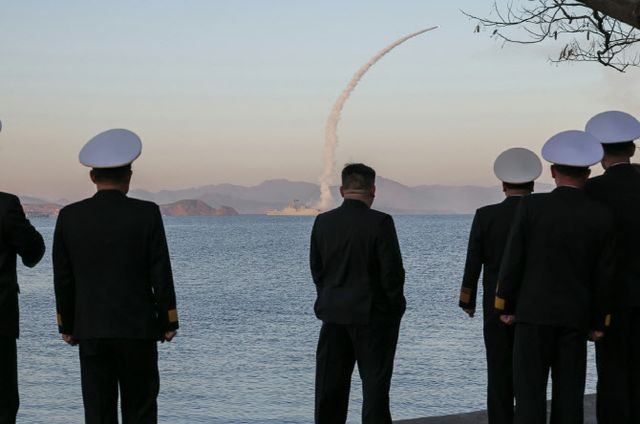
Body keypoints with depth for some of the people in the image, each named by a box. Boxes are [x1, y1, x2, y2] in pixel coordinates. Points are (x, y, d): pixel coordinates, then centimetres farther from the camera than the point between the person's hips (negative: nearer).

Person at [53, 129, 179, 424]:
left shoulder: (70, 217, -1)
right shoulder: (147, 214, -7)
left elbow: (63, 278, 3)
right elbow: (161, 274, -6)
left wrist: (66, 326, 12)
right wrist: (168, 322, 3)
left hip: (90, 332, 2)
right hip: (138, 329, -2)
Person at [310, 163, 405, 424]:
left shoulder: (323, 222, 0)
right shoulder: (380, 223, -14)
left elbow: (317, 269, 6)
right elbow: (392, 270, -14)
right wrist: (394, 305, 1)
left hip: (333, 314, 4)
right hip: (373, 314, -4)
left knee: (331, 383, 10)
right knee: (375, 381, 4)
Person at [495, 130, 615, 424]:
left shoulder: (531, 206, -8)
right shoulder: (602, 217, -3)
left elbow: (513, 260, -5)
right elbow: (603, 276, 0)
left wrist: (506, 306, 6)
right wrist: (598, 322, 10)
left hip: (534, 312, -2)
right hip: (575, 317, 2)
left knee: (530, 391, 0)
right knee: (569, 393, 5)